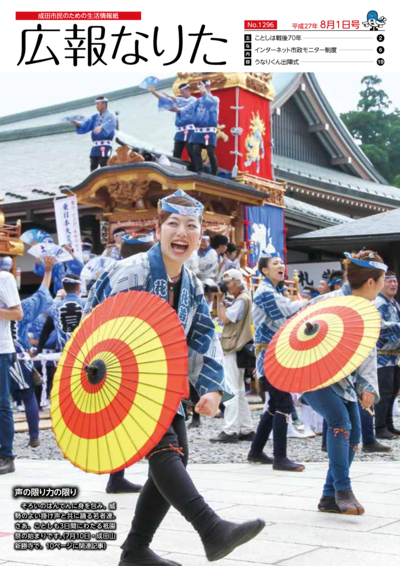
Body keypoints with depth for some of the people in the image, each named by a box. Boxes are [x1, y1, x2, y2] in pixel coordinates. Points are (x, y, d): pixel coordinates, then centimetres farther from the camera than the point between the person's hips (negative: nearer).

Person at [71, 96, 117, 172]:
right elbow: (85, 127, 13)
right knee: (93, 166, 4)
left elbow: (110, 124, -22)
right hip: (95, 146, 7)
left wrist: (101, 127, -42)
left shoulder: (110, 115, 1)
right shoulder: (95, 117, 20)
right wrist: (78, 124, -9)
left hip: (105, 146, -7)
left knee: (103, 166, -13)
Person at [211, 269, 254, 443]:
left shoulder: (242, 299, -12)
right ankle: (246, 429, 16)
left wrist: (220, 299, -6)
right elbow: (223, 317, 17)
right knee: (239, 391, 13)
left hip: (234, 350, -11)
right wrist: (220, 299, 8)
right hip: (233, 350, 11)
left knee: (231, 390, -12)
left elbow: (225, 318, -17)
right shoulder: (240, 299, 19)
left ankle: (230, 430, -14)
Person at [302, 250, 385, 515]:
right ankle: (343, 490, -15)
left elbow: (368, 352, 8)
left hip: (343, 379, 8)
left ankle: (331, 497, 12)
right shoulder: (329, 303, -19)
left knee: (354, 433, 2)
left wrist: (368, 386, -2)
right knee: (340, 421, -24)